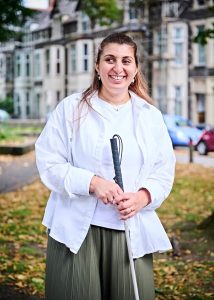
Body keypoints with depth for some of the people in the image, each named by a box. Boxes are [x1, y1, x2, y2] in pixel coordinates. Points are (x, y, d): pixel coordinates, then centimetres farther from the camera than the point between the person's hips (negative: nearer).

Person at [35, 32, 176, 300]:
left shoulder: (151, 116, 10)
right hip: (77, 230, -2)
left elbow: (164, 171, 9)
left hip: (133, 233, 2)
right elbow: (49, 164, -3)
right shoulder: (70, 109, 1)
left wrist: (143, 196, -11)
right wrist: (92, 182, -17)